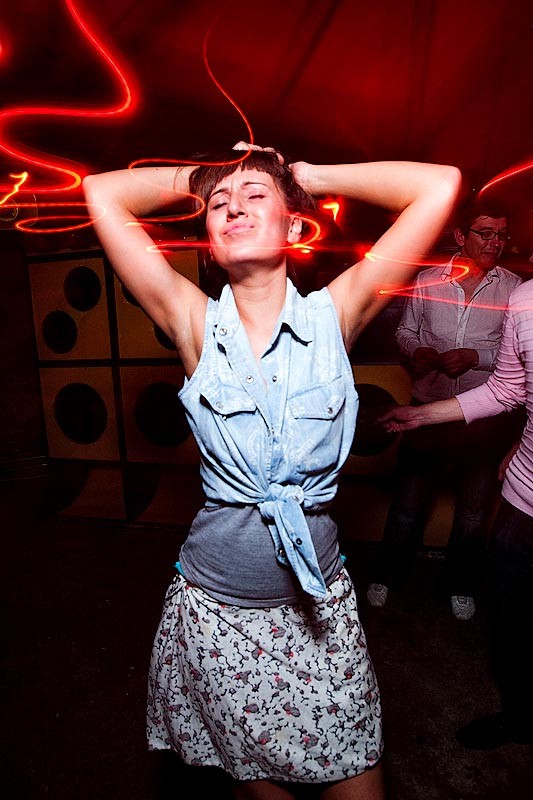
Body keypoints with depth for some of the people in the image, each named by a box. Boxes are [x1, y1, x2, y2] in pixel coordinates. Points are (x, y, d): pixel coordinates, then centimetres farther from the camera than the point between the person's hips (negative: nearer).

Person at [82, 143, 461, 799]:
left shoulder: (333, 315, -8)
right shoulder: (195, 323, -7)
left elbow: (440, 185, -9)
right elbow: (102, 193, -6)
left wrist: (310, 176, -1)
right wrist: (202, 177, 3)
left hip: (319, 598, 1)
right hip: (216, 608, 0)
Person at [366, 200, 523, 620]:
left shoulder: (514, 288, -1)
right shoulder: (427, 280, 2)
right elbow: (406, 330, 11)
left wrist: (475, 357, -16)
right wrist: (417, 350, -10)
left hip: (485, 416, 1)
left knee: (474, 510, 15)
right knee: (408, 501, 10)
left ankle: (462, 585, 41)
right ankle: (387, 575, 34)